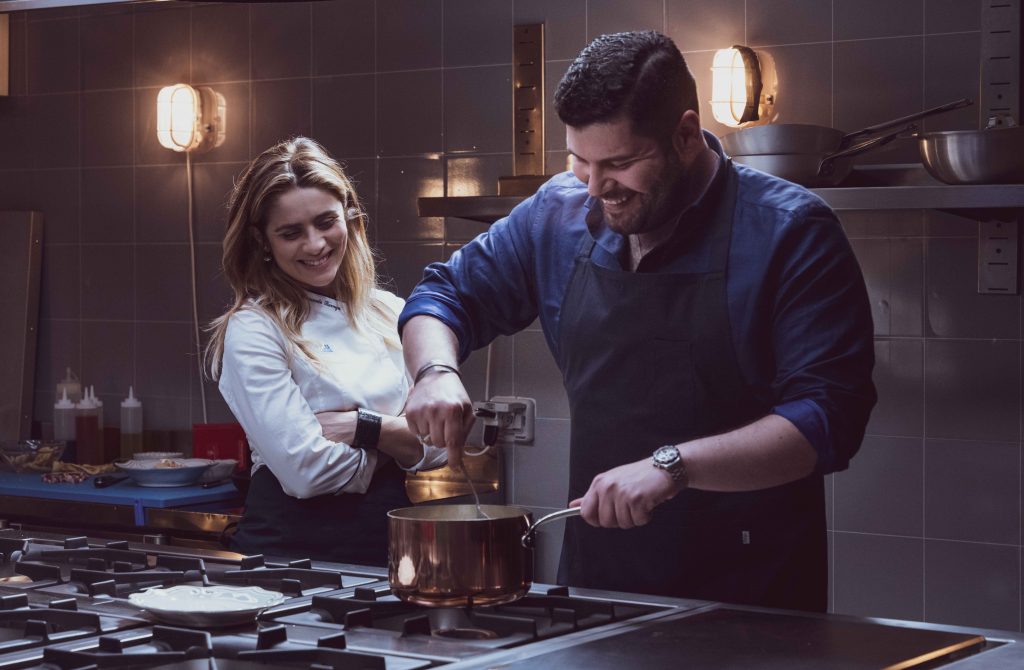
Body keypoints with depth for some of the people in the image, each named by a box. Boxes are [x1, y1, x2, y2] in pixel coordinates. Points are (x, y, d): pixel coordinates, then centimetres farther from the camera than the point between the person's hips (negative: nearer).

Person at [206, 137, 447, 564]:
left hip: (388, 541, 4)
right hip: (292, 548, -4)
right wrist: (397, 439, 1)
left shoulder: (390, 314, 11)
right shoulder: (252, 331, -5)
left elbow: (439, 447, 6)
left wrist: (364, 428, -10)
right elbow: (306, 470, -13)